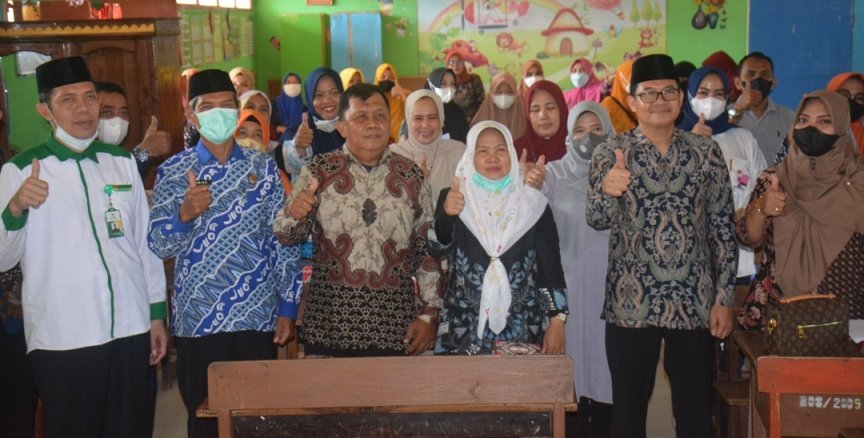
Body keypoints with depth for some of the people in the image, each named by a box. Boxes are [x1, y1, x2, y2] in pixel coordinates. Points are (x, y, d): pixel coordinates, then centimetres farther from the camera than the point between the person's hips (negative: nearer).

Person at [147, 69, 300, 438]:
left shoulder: (263, 167, 4)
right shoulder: (172, 172, 0)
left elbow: (283, 240, 5)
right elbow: (159, 246, -5)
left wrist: (287, 308, 1)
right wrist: (185, 214, -25)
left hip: (259, 317, 1)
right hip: (198, 320, -1)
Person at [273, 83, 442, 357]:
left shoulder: (411, 176, 4)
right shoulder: (319, 171, 1)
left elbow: (427, 249, 6)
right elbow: (287, 237, 3)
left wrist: (429, 314, 2)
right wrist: (293, 214, -19)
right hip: (329, 325, -1)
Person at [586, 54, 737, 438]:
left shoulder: (706, 153, 3)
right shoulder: (610, 153, -2)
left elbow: (723, 228, 4)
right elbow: (598, 220, -14)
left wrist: (724, 298, 0)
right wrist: (607, 190, -36)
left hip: (695, 301, 2)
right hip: (631, 301, -2)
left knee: (696, 407, 13)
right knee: (629, 406, 10)